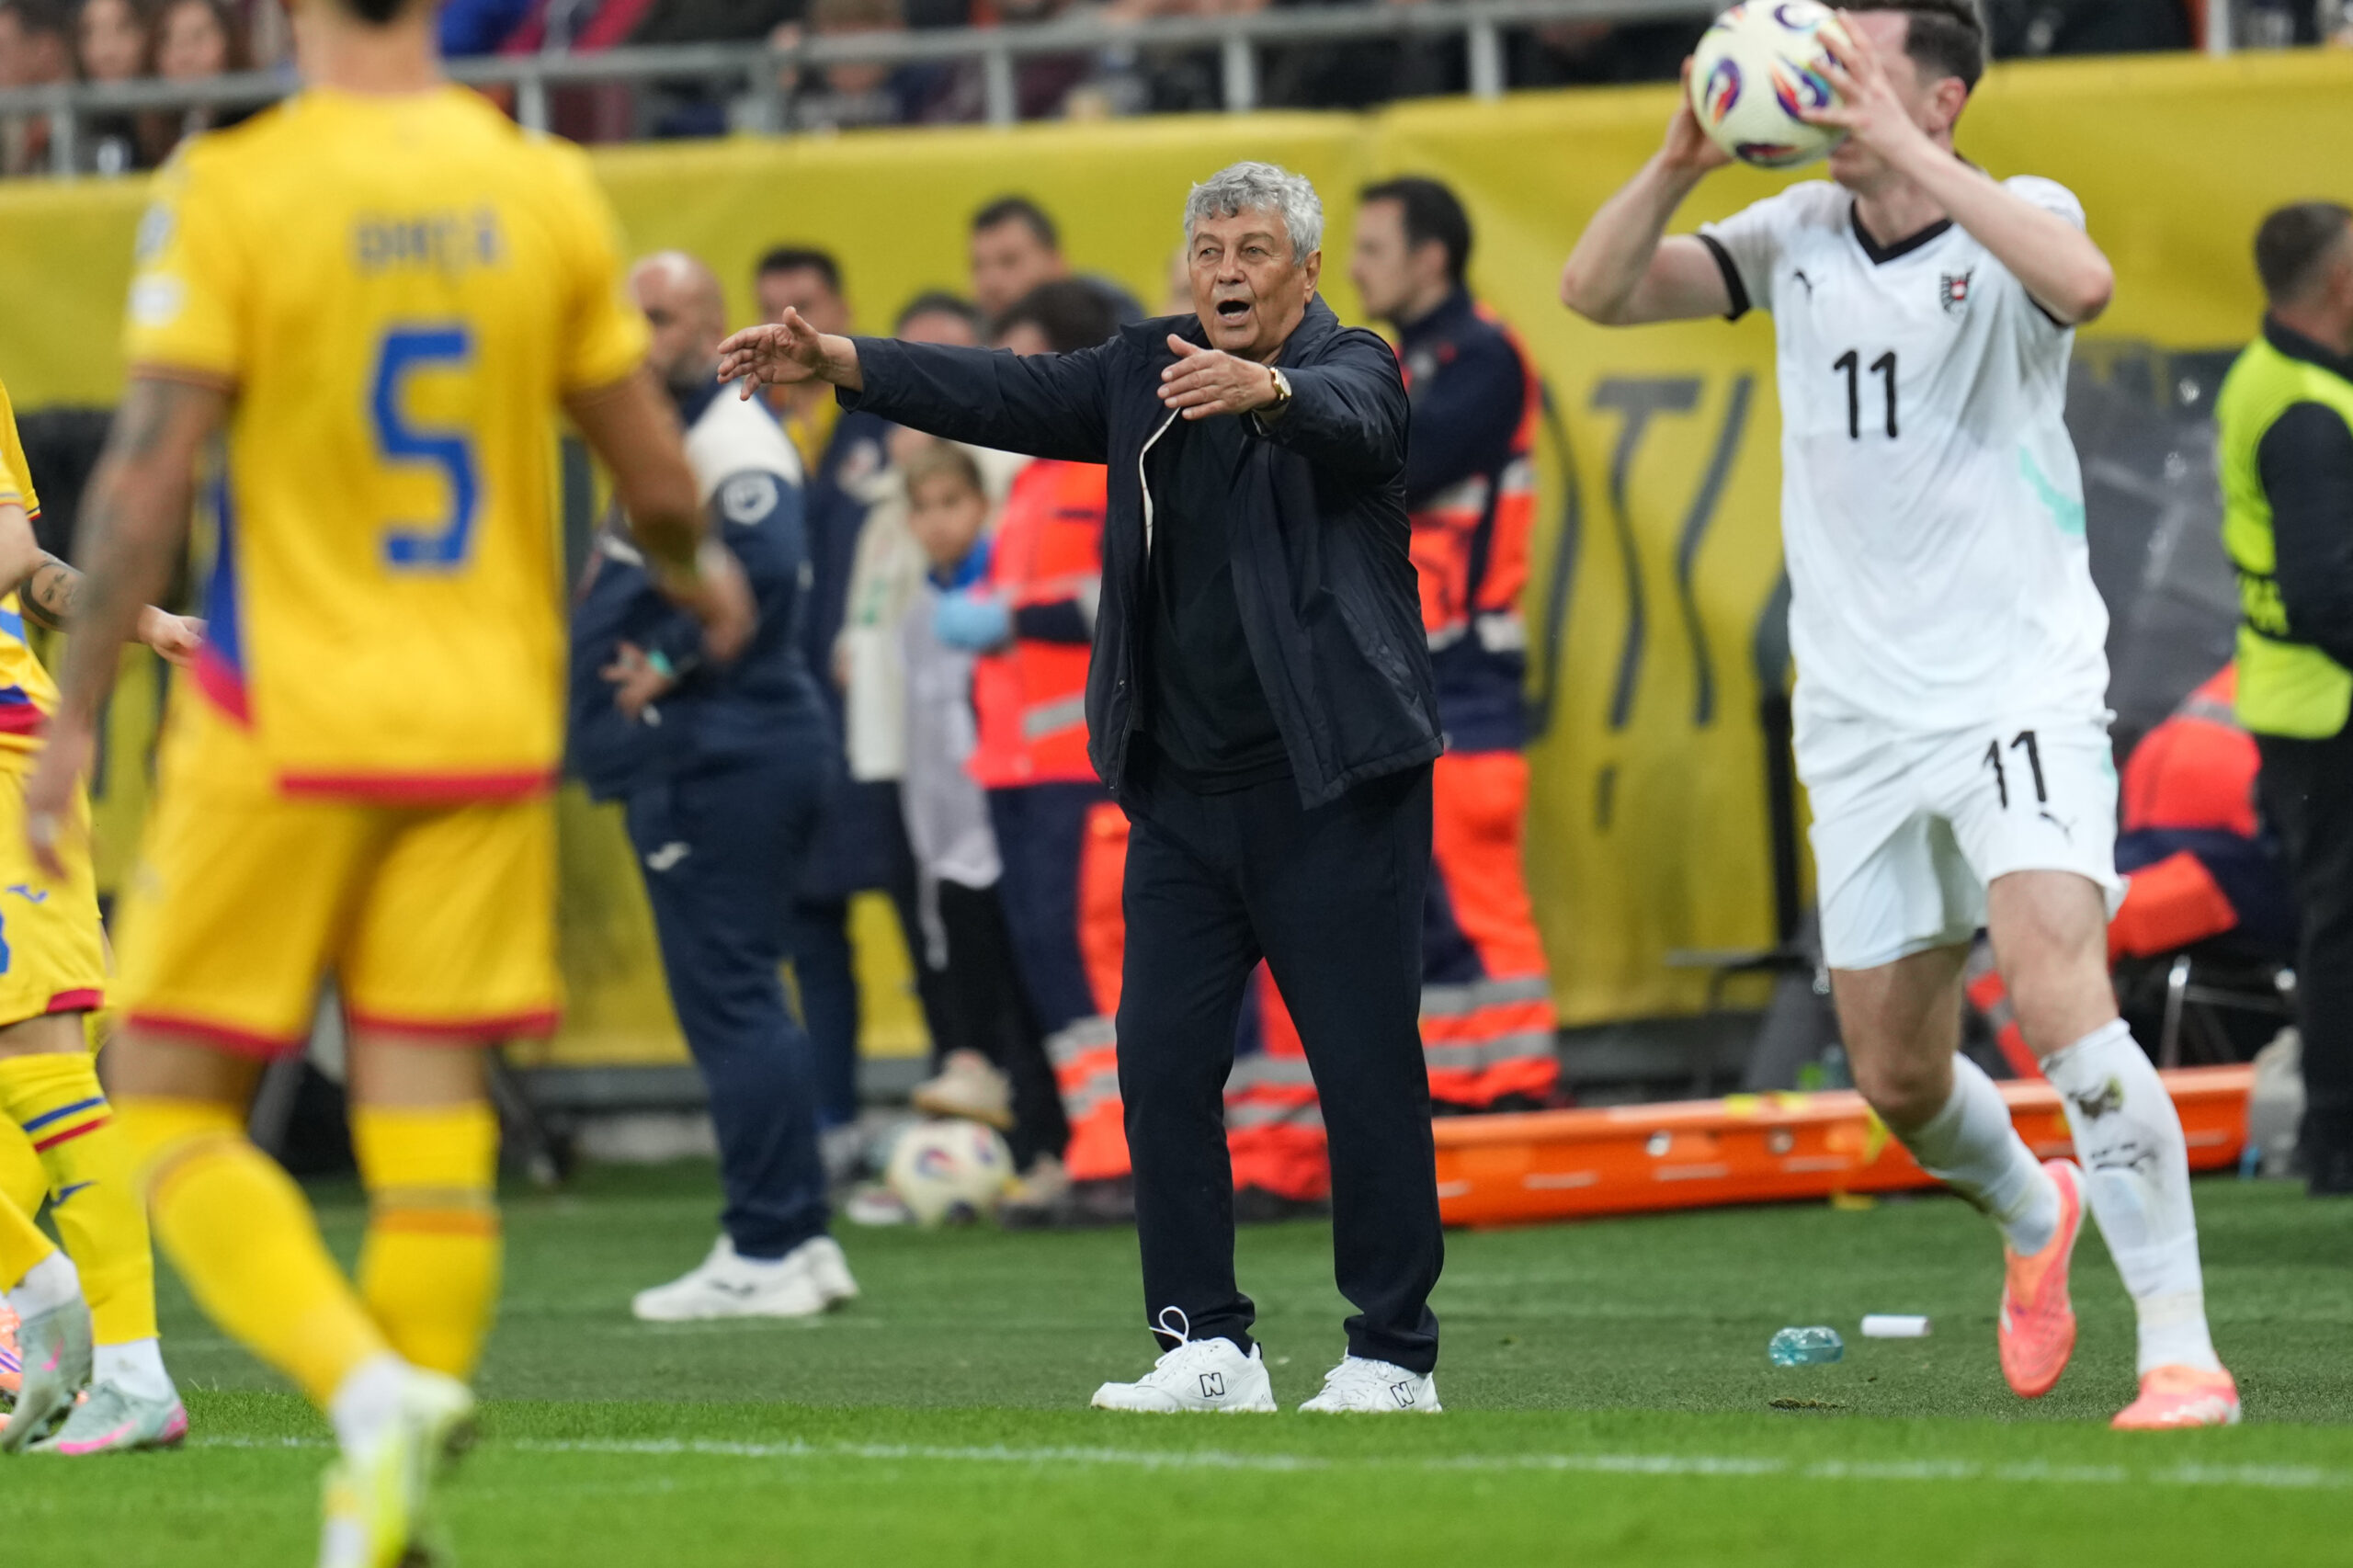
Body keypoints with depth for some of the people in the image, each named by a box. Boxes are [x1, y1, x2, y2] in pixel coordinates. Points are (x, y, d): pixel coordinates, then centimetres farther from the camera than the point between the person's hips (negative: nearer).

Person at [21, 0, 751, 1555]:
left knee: (173, 1101, 5)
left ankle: (366, 1383, -16)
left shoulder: (231, 188, -9)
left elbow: (148, 478, -12)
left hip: (285, 725, -3)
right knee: (428, 1121, 5)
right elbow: (656, 475, 8)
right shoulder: (547, 190, 2)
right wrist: (701, 575, 29)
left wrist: (77, 714, -5)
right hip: (489, 722, 3)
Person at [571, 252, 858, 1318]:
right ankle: (798, 1237, 17)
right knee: (741, 999, 13)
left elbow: (763, 565, -30)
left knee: (728, 998, -9)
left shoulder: (731, 442, -14)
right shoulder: (668, 438, 19)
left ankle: (767, 1251, -8)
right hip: (698, 756, 11)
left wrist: (670, 662, -20)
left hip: (720, 753, -11)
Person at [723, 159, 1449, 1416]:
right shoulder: (1152, 373, 11)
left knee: (1366, 1072, -2)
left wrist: (1266, 391, -51)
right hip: (1185, 794, 6)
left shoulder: (1349, 369, -5)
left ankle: (1393, 1355, 5)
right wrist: (842, 365, -7)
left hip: (1330, 793, -6)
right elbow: (1012, 396, 5)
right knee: (1162, 1060, 0)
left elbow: (1349, 417, -28)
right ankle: (1206, 1348, 6)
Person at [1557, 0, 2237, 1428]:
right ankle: (2034, 1218, 45)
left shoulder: (2012, 222, -8)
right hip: (1861, 712, 5)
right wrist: (1681, 161, -18)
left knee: (2055, 981, -25)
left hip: (2019, 688, -5)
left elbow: (2080, 282, -32)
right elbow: (1596, 291, -2)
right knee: (1896, 1072, 10)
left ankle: (2184, 1358, -23)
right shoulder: (1800, 237, 6)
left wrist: (1906, 154, -33)